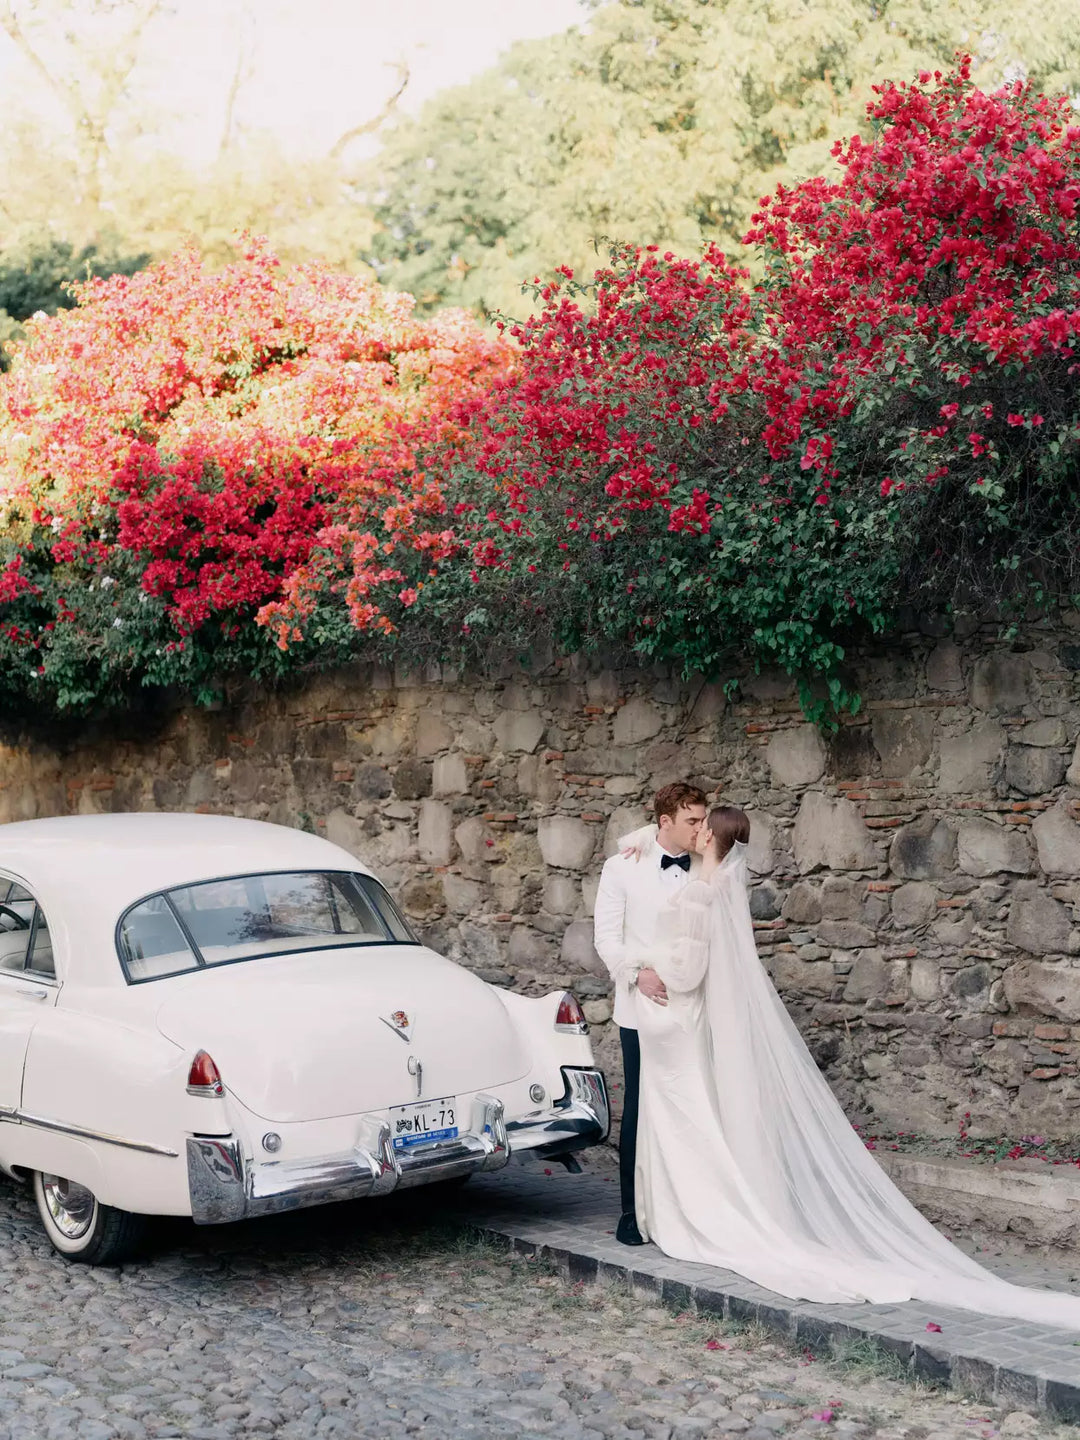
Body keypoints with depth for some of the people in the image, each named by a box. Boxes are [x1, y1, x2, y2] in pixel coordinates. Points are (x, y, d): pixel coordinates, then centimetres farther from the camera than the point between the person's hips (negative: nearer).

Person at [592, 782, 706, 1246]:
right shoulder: (622, 867, 2)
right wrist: (638, 973, -17)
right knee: (639, 1111, 0)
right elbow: (606, 935, -1)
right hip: (643, 1008, -2)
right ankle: (634, 1212, 10)